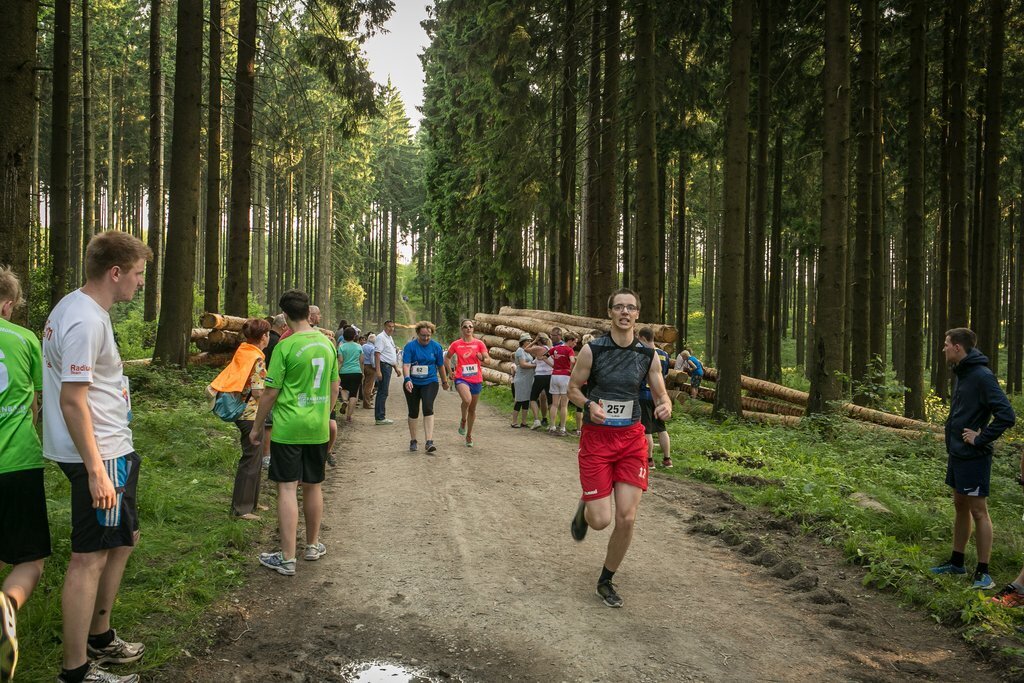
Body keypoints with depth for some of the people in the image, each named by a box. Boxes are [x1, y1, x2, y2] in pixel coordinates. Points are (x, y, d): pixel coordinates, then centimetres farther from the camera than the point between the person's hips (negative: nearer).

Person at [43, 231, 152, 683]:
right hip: (100, 457, -11)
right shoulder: (85, 321, -21)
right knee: (90, 558, -3)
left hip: (113, 450, 11)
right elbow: (72, 400, -24)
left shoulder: (77, 308, 12)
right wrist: (96, 471, -23)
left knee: (122, 541, 21)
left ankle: (99, 637, 35)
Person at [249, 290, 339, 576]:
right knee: (313, 486, 17)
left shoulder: (286, 346, -13)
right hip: (318, 428, 5)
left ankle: (287, 558, 3)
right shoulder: (328, 343, 4)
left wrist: (256, 427, 1)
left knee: (287, 488, 0)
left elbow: (271, 392, -10)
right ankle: (313, 545, 31)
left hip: (288, 428, -5)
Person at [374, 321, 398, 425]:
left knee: (382, 392, 12)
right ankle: (380, 418, -8)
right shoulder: (381, 337, -12)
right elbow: (377, 354, -19)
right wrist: (378, 370, -26)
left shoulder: (390, 338, 19)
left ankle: (379, 417, 18)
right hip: (383, 366, -10)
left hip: (389, 366, 10)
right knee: (383, 392, -9)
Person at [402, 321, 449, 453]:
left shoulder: (436, 347, 0)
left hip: (430, 383, 0)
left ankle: (429, 442, -20)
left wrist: (445, 382, 19)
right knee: (413, 412, 8)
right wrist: (407, 379, -32)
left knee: (428, 409, -18)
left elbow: (441, 366, 11)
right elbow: (406, 364, -16)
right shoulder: (410, 346, -6)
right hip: (412, 384, 0)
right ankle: (413, 441, 25)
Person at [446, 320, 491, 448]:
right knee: (467, 400, -31)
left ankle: (469, 435, 29)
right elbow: (447, 357, 16)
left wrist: (482, 358, -25)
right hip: (461, 378, -2)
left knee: (472, 409, 12)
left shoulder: (479, 343, 2)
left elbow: (487, 359, -3)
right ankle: (463, 420, -1)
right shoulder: (456, 344, 2)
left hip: (476, 380, 2)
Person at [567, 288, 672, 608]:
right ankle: (584, 508, 32)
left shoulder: (647, 354, 1)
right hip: (597, 438, -2)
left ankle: (606, 581, 20)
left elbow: (662, 394, 8)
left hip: (632, 439, 3)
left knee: (627, 518, -3)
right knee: (600, 520, -7)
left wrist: (666, 406, -16)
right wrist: (589, 405, -18)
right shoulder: (592, 350, -7)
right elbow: (572, 389, 2)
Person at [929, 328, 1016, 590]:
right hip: (956, 453, 9)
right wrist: (956, 435, 11)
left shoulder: (982, 376, -19)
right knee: (960, 507, 17)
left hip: (973, 457, -9)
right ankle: (957, 562, 28)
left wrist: (980, 439, -19)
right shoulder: (961, 373, 9)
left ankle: (983, 572, 9)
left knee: (978, 511, 0)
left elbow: (1006, 416, -25)